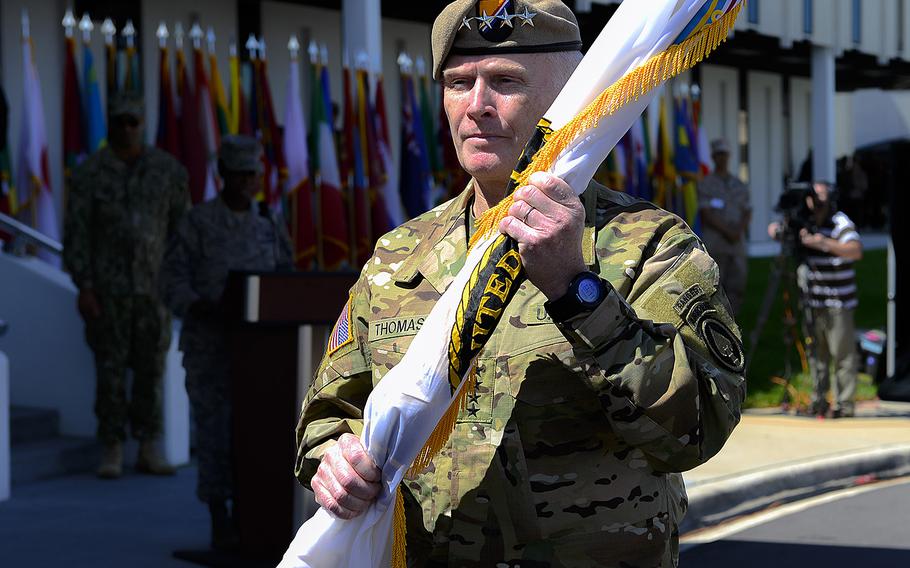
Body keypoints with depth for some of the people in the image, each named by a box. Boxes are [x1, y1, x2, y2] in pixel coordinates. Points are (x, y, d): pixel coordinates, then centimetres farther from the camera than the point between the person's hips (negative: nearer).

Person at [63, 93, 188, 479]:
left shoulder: (167, 169, 2)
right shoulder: (89, 173, -5)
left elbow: (182, 226, 7)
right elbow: (76, 234, -6)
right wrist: (83, 288, -13)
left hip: (154, 287, 2)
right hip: (108, 287, -2)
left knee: (151, 368, 4)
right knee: (111, 370, -1)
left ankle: (149, 451, 12)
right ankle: (112, 453, 6)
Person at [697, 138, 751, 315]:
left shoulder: (739, 185, 18)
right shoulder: (705, 184, 3)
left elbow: (747, 212, 14)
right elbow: (706, 214, -5)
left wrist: (739, 230, -5)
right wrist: (726, 231, -12)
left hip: (737, 243, 5)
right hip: (714, 244, -5)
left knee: (737, 286, 0)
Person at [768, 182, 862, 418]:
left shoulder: (841, 222, -9)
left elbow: (856, 250, -24)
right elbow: (774, 230, 19)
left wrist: (826, 243, -35)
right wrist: (778, 230, -5)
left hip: (838, 303, -5)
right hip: (812, 299, 5)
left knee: (843, 353, -4)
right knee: (816, 352, 10)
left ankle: (844, 403, 3)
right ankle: (818, 401, 19)